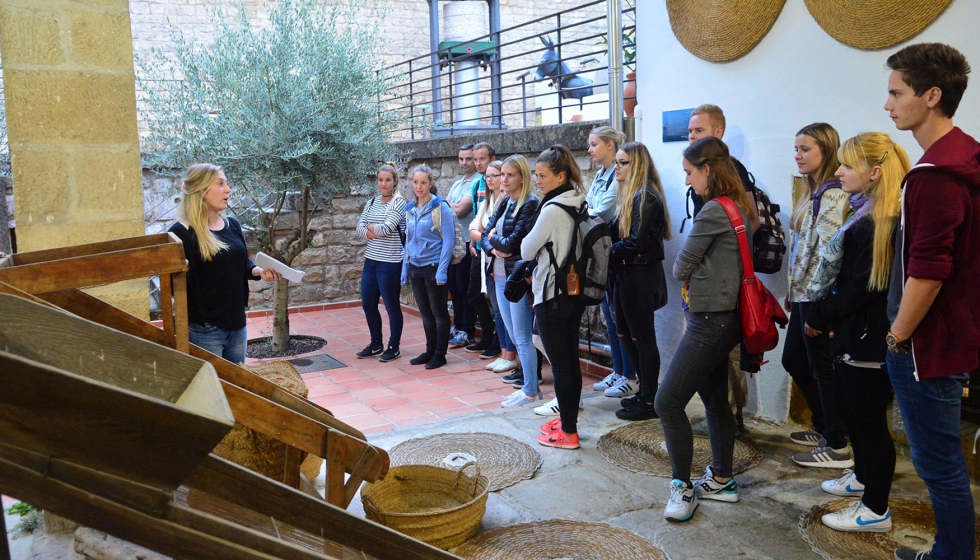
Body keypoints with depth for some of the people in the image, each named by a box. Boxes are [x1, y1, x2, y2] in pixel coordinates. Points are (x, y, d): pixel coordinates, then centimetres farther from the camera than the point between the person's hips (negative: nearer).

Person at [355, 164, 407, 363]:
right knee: (367, 304, 12)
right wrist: (375, 232, -14)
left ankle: (394, 347, 17)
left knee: (392, 305, 3)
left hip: (390, 262, -7)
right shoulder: (371, 202, 11)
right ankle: (376, 344, 29)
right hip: (371, 260, 7)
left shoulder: (399, 202, -8)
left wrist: (369, 226, -2)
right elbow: (360, 229, 4)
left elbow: (386, 228, -19)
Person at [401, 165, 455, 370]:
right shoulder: (410, 210, 10)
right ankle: (430, 351, 25)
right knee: (425, 313, 14)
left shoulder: (441, 207, -9)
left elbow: (448, 240, -12)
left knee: (439, 312, 4)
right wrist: (405, 268, 12)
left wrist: (442, 270, -17)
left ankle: (440, 354, 14)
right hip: (416, 268, 6)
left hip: (434, 266, -6)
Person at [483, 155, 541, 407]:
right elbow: (486, 235, 11)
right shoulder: (504, 203, 12)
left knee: (522, 337, -1)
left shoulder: (530, 205, -13)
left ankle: (530, 391, 10)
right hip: (501, 275, 8)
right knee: (514, 335, 14)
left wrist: (494, 237, 0)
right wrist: (495, 248, -9)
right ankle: (529, 382, 25)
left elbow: (512, 243, -18)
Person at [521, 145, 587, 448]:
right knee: (571, 360, 15)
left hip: (551, 296, -9)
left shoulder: (553, 210, -19)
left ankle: (568, 432, 8)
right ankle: (568, 419, 27)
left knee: (560, 364, -1)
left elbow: (527, 250, -10)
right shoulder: (580, 205, 7)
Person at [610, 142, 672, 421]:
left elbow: (636, 242, -21)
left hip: (641, 273, -10)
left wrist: (610, 253, -10)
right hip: (629, 272, 10)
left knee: (642, 337, -1)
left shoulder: (645, 197, -15)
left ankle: (649, 402, 11)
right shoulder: (631, 194, 15)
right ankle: (647, 391, 28)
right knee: (625, 332, 16)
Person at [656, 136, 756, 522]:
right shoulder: (738, 207, 11)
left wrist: (686, 271, 8)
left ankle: (682, 487, 6)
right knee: (715, 401, 18)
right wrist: (697, 276, 3)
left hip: (709, 322, -10)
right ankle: (721, 481, 30)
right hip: (722, 317, 10)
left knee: (668, 404, -6)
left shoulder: (713, 211, -18)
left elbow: (681, 268, -12)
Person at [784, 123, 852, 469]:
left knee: (823, 368, 0)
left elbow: (827, 251, -21)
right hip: (803, 295, 10)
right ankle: (824, 427, 34)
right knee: (793, 360, 18)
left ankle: (837, 447, 13)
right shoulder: (814, 192, 14)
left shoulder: (832, 195, -16)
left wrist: (817, 298, -20)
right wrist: (793, 291, 16)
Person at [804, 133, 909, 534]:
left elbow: (862, 287, -21)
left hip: (870, 339, -10)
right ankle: (863, 477, 43)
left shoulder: (883, 221, -20)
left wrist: (821, 316, -9)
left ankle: (876, 510, 16)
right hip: (855, 334, 10)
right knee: (848, 406, 22)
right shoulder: (866, 212, 11)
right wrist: (824, 316, 8)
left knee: (868, 417, 1)